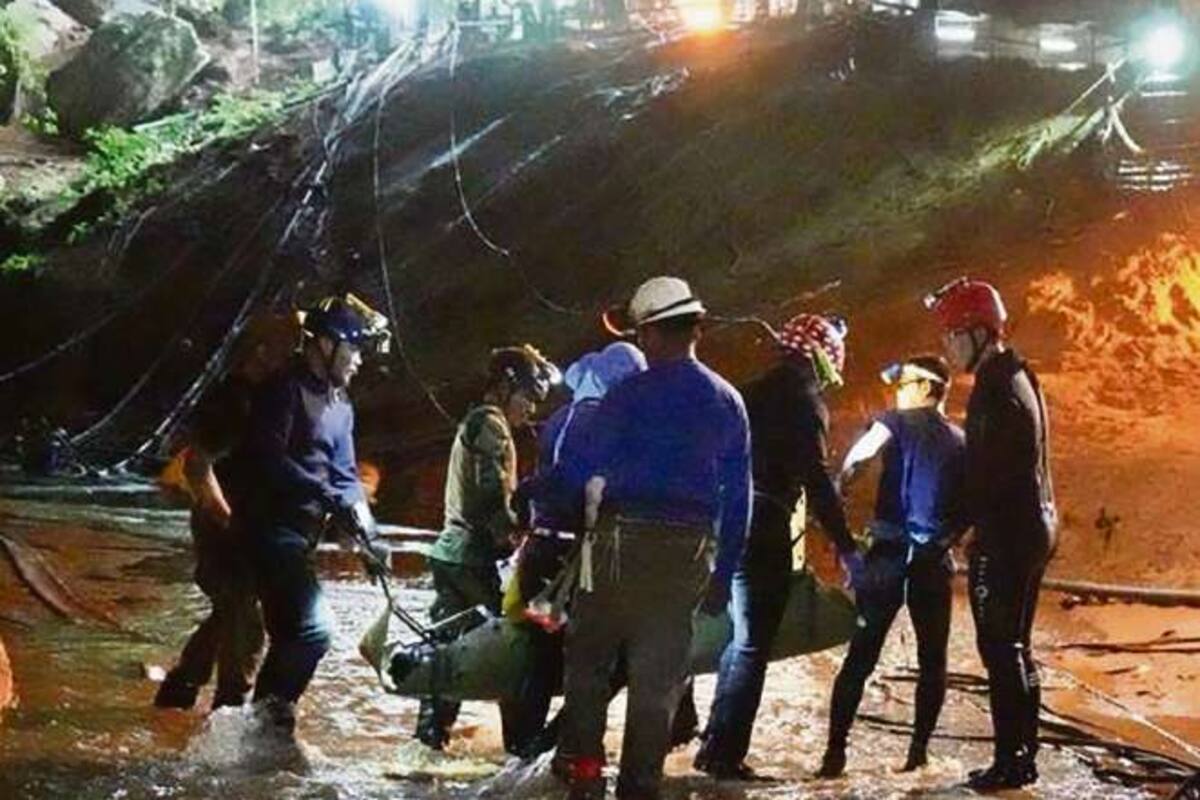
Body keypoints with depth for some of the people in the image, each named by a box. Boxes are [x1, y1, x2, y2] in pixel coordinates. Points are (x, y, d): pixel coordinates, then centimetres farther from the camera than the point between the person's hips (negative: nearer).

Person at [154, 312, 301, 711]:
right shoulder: (229, 399, -17)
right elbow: (197, 465, -24)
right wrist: (228, 520, -22)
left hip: (247, 528, 10)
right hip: (223, 529, -10)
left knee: (231, 613, 19)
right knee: (246, 617, -5)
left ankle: (179, 688, 30)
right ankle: (230, 704, 5)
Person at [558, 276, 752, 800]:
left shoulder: (629, 395, -6)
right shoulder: (728, 402, 8)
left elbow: (593, 474, -9)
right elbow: (738, 497, 9)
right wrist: (723, 573, 13)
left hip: (624, 539, -3)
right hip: (690, 546, 4)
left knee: (589, 656, 11)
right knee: (660, 671, 9)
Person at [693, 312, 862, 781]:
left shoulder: (755, 392, 15)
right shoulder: (805, 401, -8)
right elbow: (817, 482, -16)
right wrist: (846, 549, -17)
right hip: (764, 531, -8)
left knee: (740, 637, 19)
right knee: (752, 646, -3)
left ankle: (716, 744, 22)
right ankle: (725, 754, -3)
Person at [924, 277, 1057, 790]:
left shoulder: (995, 391, -17)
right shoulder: (1019, 377, 14)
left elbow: (984, 477, -20)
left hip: (1004, 535, -10)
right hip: (1034, 527, 10)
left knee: (1000, 649, -5)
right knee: (1015, 648, 16)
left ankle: (1010, 762, -3)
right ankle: (1023, 757, 22)